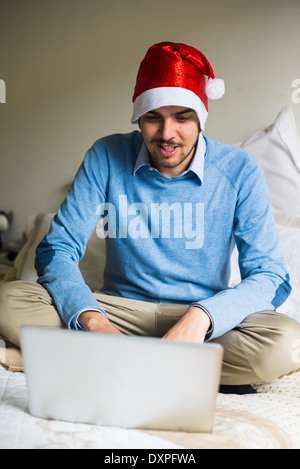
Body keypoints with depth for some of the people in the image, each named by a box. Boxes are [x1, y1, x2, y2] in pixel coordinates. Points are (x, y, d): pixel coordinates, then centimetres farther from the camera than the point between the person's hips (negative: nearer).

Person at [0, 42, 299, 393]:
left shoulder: (238, 170, -9)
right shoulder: (107, 157, -5)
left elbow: (271, 278, -12)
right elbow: (56, 249, -7)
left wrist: (202, 315, -33)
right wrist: (92, 320, -28)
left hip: (205, 321, -1)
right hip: (121, 310, 2)